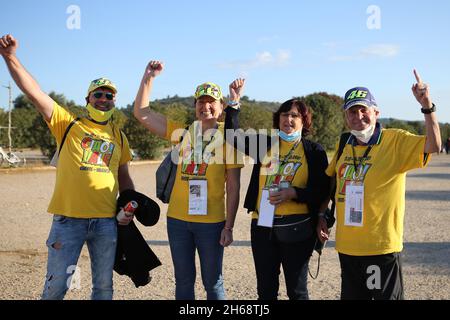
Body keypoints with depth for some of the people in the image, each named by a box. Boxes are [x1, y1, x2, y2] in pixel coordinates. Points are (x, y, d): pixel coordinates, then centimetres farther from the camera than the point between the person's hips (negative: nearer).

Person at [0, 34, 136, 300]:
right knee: (56, 285, 1)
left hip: (106, 220, 3)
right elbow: (34, 92, -8)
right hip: (69, 218, -3)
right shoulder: (68, 124, 2)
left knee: (104, 286, 12)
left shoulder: (119, 137, 13)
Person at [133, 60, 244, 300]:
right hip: (178, 219, 3)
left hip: (212, 221, -3)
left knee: (212, 282, 9)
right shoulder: (182, 133, 6)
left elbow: (233, 187, -4)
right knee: (183, 282, 13)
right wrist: (148, 77, 0)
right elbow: (141, 113, 6)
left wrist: (228, 227, -7)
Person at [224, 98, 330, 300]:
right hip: (262, 225, 3)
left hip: (296, 228, -3)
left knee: (297, 290, 7)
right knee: (265, 289, 12)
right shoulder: (265, 144, 10)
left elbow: (323, 191, -5)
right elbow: (234, 136, 0)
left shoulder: (314, 151, 1)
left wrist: (293, 193, -19)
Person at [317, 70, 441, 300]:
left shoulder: (395, 140, -8)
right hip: (347, 245, 5)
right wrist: (321, 216, 13)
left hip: (381, 245, -5)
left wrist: (427, 106, -31)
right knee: (351, 295, 18)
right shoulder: (344, 145, 7)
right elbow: (329, 181, 19)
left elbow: (433, 146, -23)